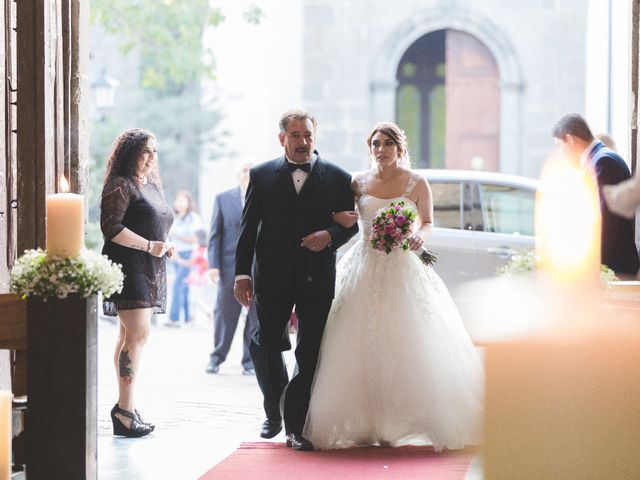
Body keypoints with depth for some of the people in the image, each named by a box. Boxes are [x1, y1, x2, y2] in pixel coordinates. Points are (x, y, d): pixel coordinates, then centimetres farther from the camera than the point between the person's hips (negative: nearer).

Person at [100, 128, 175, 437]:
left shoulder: (152, 186, 20)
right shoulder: (120, 185, -8)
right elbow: (111, 227, -17)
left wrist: (164, 247, 10)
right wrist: (148, 245, -18)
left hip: (150, 271, 9)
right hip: (129, 268, -9)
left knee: (130, 336, 9)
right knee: (138, 334, -16)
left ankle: (125, 406, 11)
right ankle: (124, 409, -17)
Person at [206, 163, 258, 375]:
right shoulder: (223, 199, 8)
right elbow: (215, 234, 6)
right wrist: (213, 264, -4)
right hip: (230, 267, 0)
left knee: (256, 317, 3)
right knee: (224, 314, 4)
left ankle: (250, 361, 12)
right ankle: (216, 358, 15)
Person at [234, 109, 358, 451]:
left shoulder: (337, 178, 5)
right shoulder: (262, 175, 6)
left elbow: (350, 222, 8)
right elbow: (248, 227, 4)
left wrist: (330, 236, -14)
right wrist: (242, 273, -1)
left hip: (317, 278, 0)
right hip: (273, 278, 0)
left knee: (310, 354, 0)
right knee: (266, 345, 3)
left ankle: (296, 426, 6)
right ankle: (274, 413, 25)